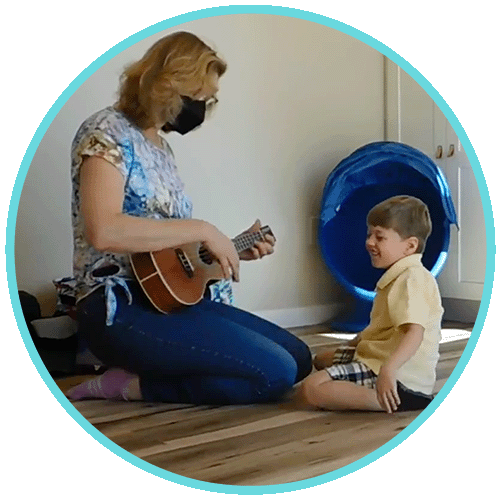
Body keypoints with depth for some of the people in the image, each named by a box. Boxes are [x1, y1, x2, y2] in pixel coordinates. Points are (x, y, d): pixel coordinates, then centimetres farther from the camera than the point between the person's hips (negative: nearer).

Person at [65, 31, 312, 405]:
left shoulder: (160, 145, 18)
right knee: (275, 373, -19)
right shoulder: (108, 133, -9)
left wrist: (234, 250, 15)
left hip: (174, 297, 10)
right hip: (121, 310, -10)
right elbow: (103, 231, -27)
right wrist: (203, 230, -22)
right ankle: (129, 385, -8)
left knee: (299, 358, 6)